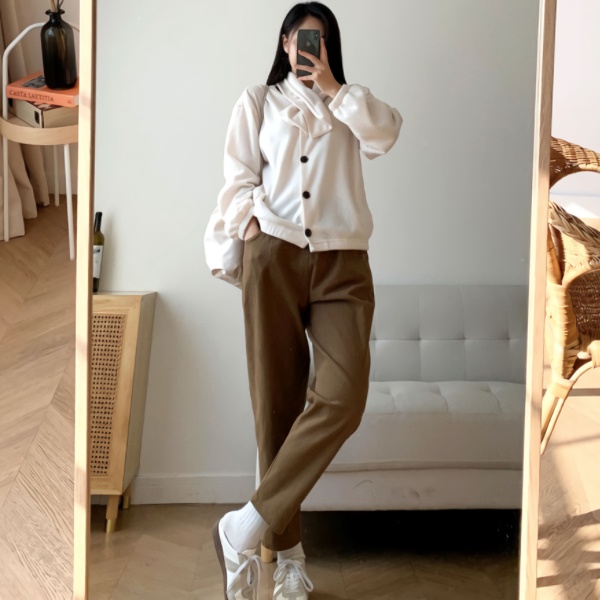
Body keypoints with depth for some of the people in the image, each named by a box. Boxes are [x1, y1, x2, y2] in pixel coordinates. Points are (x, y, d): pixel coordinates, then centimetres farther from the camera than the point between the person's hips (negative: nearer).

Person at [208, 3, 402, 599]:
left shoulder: (348, 106, 22)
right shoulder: (258, 101, 18)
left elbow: (386, 131, 0)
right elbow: (238, 177, 9)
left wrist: (331, 85, 3)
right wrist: (253, 225, -7)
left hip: (342, 263, 1)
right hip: (274, 258, -1)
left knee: (343, 396, -20)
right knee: (277, 405, -3)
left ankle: (245, 529, -15)